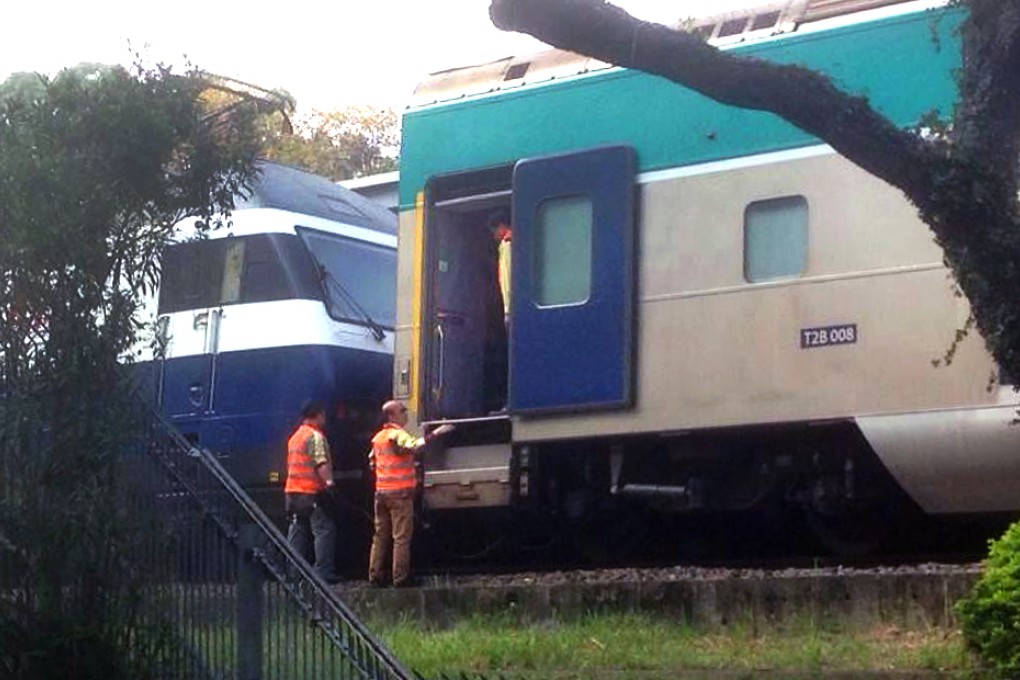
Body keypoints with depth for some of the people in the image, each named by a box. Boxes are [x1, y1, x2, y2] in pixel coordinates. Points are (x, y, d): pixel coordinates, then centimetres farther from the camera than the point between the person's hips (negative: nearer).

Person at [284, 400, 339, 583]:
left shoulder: (294, 437, 19)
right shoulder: (316, 436, -9)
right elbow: (321, 463, -21)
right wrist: (329, 481, -28)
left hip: (292, 492, 9)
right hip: (312, 492, -9)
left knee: (297, 532, 11)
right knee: (324, 530, -7)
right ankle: (324, 573, -13)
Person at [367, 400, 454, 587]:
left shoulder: (378, 437, 15)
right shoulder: (398, 435, -12)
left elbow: (372, 461, 22)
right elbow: (415, 446, -33)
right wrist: (435, 434, -32)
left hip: (381, 492, 8)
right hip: (400, 493, -8)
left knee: (381, 536, 12)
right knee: (401, 537, -5)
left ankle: (375, 575, 13)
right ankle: (400, 578, -6)